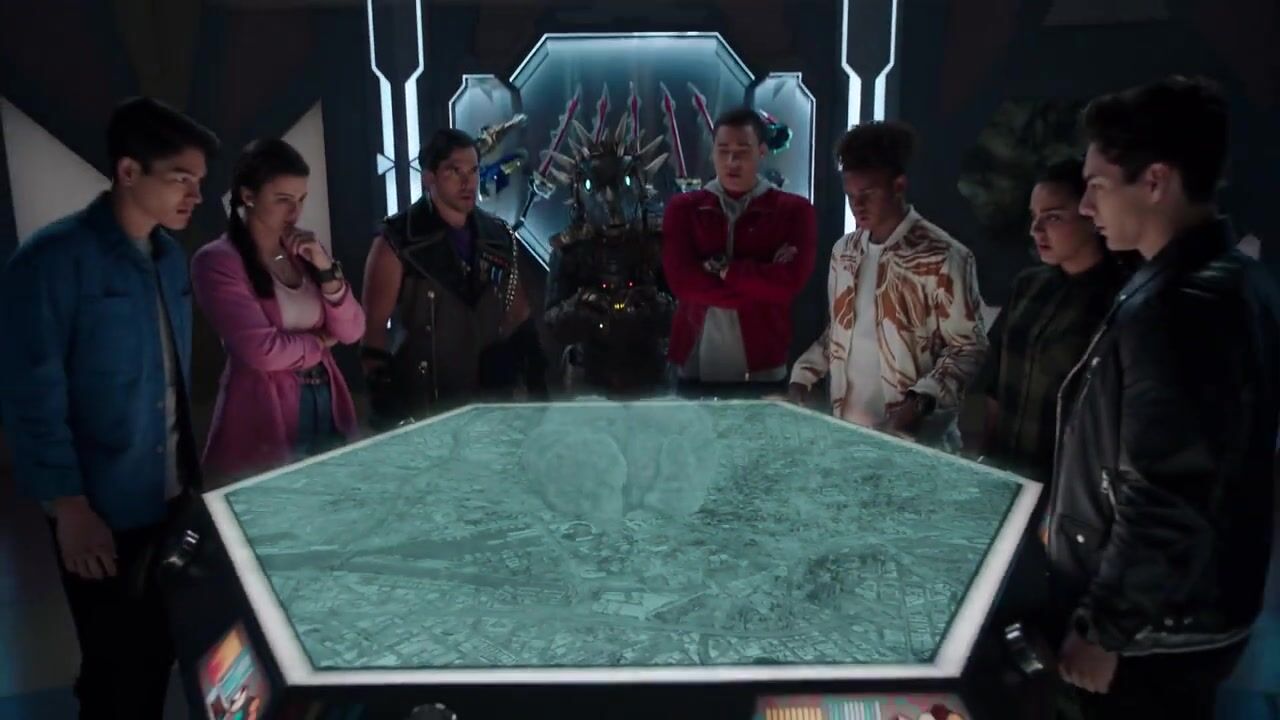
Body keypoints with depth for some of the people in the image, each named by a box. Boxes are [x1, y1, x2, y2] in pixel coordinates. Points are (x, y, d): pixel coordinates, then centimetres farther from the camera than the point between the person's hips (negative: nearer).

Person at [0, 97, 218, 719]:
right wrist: (69, 507, -16)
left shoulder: (169, 255, 6)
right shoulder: (53, 259, -15)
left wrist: (192, 469, 10)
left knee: (160, 652, 18)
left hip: (172, 497, 6)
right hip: (102, 510, -6)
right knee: (116, 667, 10)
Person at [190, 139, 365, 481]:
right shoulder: (217, 261, -11)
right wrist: (320, 342, -2)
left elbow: (351, 331, 4)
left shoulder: (305, 249, 9)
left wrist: (326, 269, -9)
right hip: (265, 414, -6)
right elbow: (264, 351, -19)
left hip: (329, 405, 6)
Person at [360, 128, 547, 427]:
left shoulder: (500, 238, 7)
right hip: (423, 409, -4)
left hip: (493, 402, 4)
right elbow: (374, 328, -7)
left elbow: (520, 317, 13)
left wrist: (536, 389, 7)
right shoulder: (397, 242, -7)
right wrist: (385, 407, -12)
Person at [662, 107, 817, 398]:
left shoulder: (794, 210, 1)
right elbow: (682, 282, -10)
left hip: (762, 369, -1)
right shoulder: (683, 208, 4)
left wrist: (721, 269, -11)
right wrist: (760, 287, -12)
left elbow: (787, 284, -13)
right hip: (695, 367, 1)